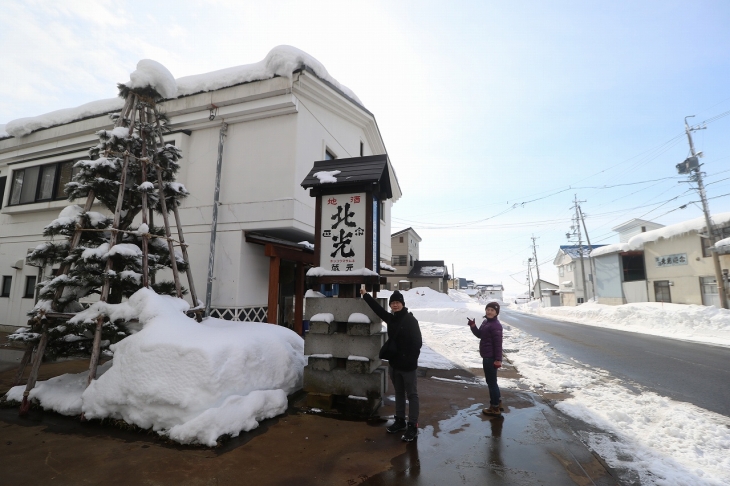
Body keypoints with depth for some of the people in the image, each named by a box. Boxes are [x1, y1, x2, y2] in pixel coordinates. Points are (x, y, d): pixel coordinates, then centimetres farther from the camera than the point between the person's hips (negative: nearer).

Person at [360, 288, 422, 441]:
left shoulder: (410, 320, -14)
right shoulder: (391, 318, 4)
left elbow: (418, 342, -16)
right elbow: (378, 308, 13)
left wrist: (412, 359, -20)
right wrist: (365, 295, 15)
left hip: (407, 364, -7)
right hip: (394, 363, 7)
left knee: (411, 394, 4)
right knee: (399, 393, 18)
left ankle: (412, 426, 11)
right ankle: (400, 420, 32)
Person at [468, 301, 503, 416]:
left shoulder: (496, 325, -20)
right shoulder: (486, 322, 11)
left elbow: (498, 343, -21)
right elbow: (479, 335, 16)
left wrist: (498, 359, -22)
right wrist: (472, 326, -1)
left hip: (491, 358, -10)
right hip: (487, 356, 10)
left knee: (491, 382, 1)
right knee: (491, 381, 21)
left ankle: (495, 408, 14)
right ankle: (498, 403, 36)